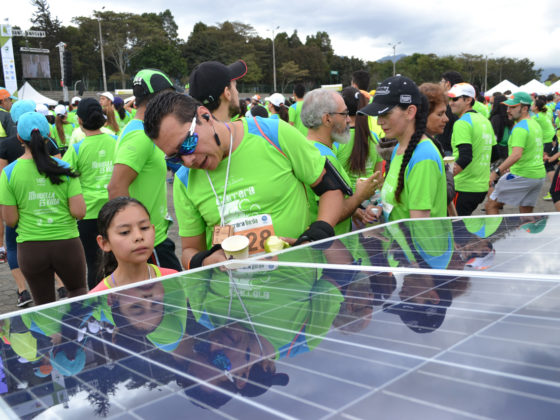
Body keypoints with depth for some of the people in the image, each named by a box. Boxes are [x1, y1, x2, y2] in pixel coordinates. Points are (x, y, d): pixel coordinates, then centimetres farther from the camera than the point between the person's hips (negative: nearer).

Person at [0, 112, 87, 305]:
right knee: (78, 290, 22)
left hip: (30, 247, 0)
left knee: (44, 303, 17)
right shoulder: (63, 169, -6)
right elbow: (79, 212, -9)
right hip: (66, 243, 0)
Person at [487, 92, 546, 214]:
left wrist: (496, 172, -30)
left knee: (491, 205, -5)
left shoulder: (520, 127, -17)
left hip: (522, 176, -9)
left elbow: (516, 155, -29)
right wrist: (512, 167, 25)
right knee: (526, 214, 15)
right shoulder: (535, 124, 14)